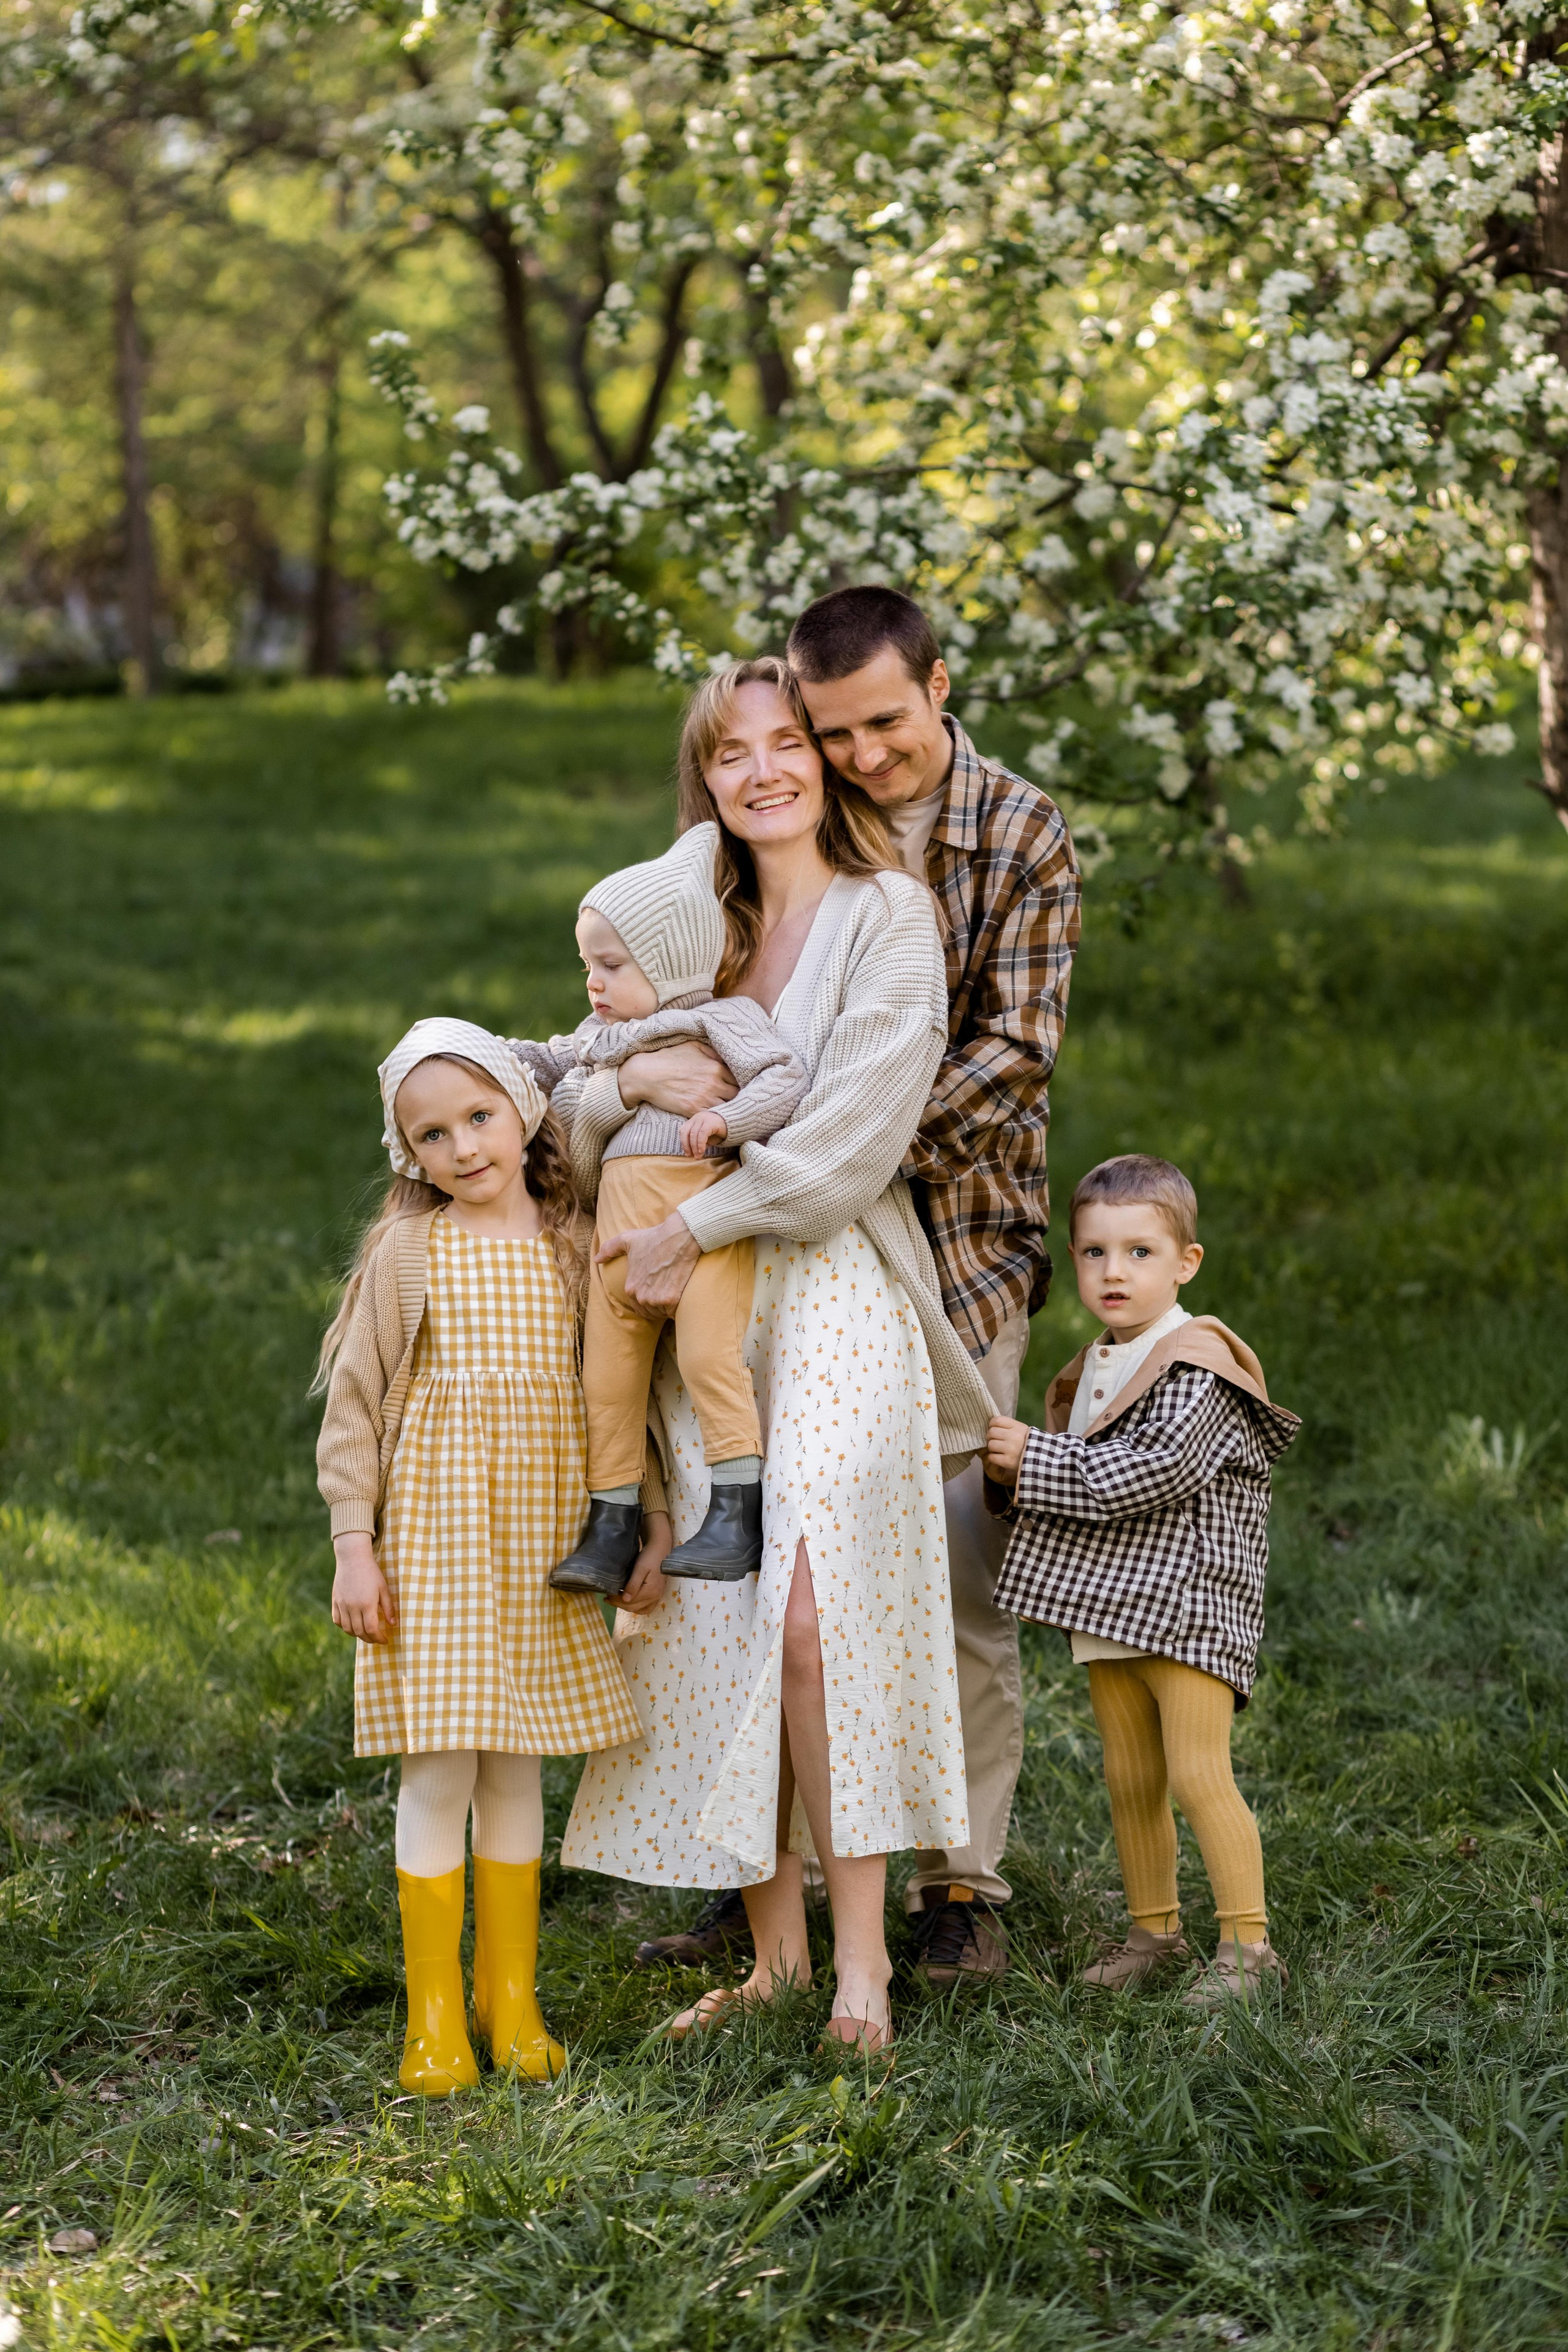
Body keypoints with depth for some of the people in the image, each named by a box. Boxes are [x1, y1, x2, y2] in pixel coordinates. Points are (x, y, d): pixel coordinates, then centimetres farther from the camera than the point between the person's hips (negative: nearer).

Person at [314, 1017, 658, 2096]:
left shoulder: (576, 1246, 5)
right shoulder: (409, 1250, -3)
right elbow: (354, 1402, -1)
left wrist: (651, 1514, 4)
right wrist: (354, 1544, -7)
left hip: (542, 1543, 2)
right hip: (437, 1534, -2)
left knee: (517, 1766, 9)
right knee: (439, 1769, -2)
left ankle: (513, 2002, 19)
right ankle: (435, 2014, 8)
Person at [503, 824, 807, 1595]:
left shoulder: (720, 1018, 2)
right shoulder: (601, 1034, 23)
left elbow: (785, 1078, -7)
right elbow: (551, 1066, 38)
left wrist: (726, 1119, -21)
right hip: (620, 1225, 7)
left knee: (711, 1356, -17)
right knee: (607, 1372, 5)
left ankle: (737, 1514, -12)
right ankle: (612, 1526, 12)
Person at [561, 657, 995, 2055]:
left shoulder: (887, 915, 0)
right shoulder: (699, 929, 19)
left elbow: (853, 1127, -11)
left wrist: (694, 1228, -13)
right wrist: (637, 1076, -1)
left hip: (830, 1296, -5)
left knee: (815, 1621, -14)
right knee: (719, 1627, 0)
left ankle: (861, 1957, -8)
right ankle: (775, 1952, 7)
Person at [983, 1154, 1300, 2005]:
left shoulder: (1195, 1365, -12)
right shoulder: (1094, 1369, 15)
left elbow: (1157, 1471, -23)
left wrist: (1037, 1462, -19)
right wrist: (1019, 1478, 2)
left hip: (1183, 1602, -8)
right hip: (1111, 1606, 8)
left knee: (1198, 1772, -12)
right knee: (1129, 1778, 11)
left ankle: (1248, 1942, -6)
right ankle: (1154, 1931, 22)